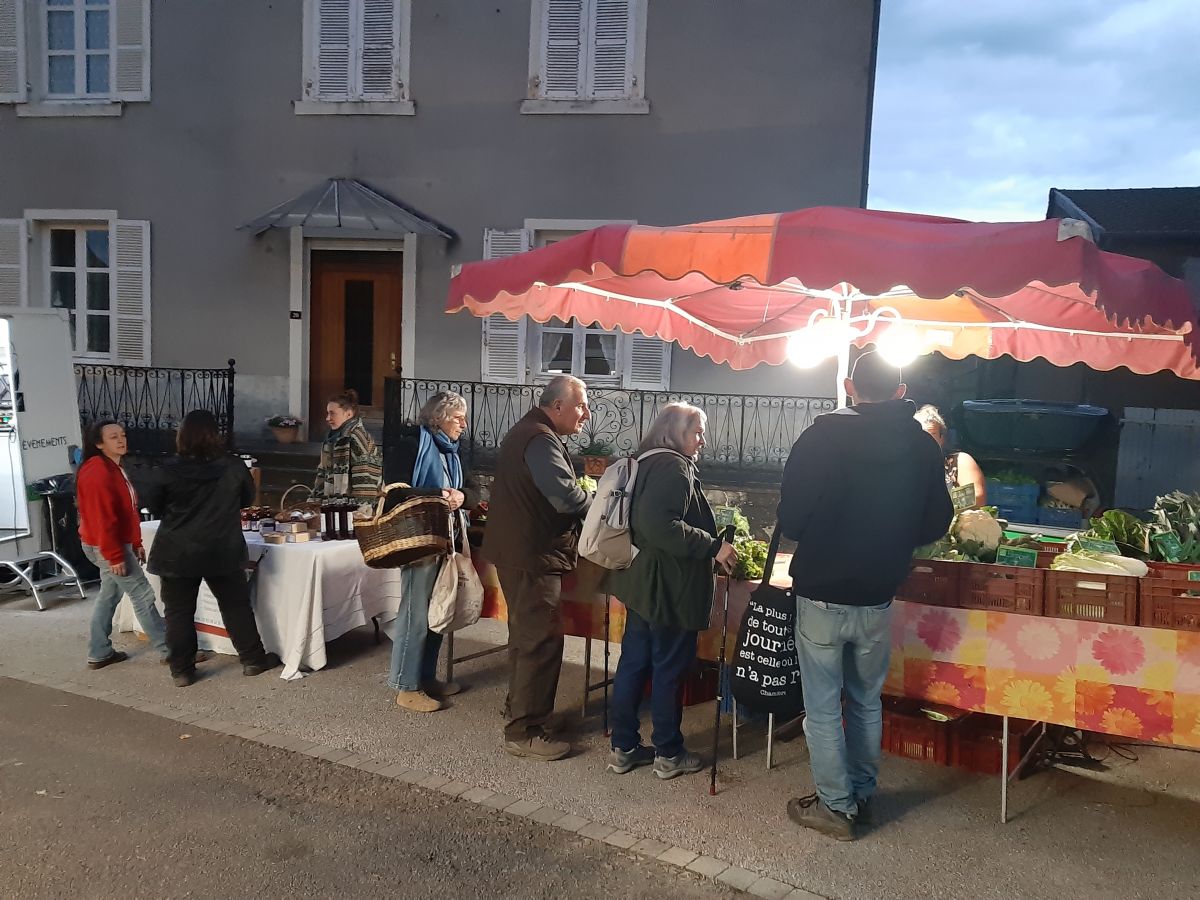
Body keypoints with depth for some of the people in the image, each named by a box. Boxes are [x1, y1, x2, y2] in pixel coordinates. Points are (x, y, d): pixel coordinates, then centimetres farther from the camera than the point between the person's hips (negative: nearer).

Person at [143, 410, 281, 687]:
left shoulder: (170, 470, -10)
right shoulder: (233, 467, -8)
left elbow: (154, 506, 4)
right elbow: (247, 499, 8)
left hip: (178, 553, -1)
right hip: (223, 550, 1)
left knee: (179, 612, 10)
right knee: (236, 605, 13)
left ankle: (182, 670, 15)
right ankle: (253, 659, 20)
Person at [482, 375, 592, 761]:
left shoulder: (526, 431, 15)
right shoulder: (541, 440, -19)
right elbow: (567, 497, -27)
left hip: (518, 551, 11)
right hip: (532, 555, -11)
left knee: (526, 635, 22)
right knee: (541, 642, -5)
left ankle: (518, 708, 36)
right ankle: (523, 732, 1)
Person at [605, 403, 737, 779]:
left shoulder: (648, 465, 13)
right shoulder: (673, 468, -17)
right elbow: (662, 526, -30)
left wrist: (711, 543, 24)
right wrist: (713, 547, -24)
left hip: (642, 583, 10)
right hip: (669, 589, -10)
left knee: (633, 662, 13)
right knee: (669, 670, 3)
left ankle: (624, 748, 23)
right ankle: (669, 755, 17)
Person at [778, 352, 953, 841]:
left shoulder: (823, 437, -15)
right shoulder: (923, 447, -3)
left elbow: (790, 520, -13)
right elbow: (935, 524, 5)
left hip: (821, 595, -4)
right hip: (878, 598, 4)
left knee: (823, 707, 9)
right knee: (867, 701, 21)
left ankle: (836, 806, 17)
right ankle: (862, 797, 32)